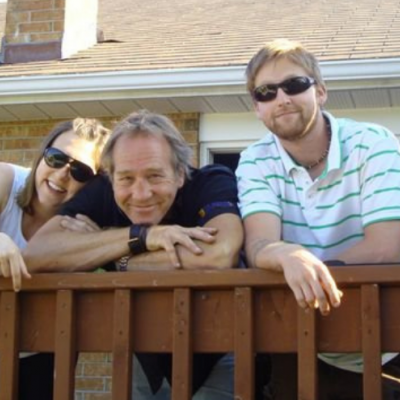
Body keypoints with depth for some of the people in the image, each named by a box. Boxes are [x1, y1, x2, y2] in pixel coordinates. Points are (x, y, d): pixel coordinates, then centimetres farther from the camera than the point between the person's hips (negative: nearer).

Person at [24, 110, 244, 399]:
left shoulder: (213, 184, -23)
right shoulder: (102, 193, -16)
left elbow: (219, 256, -44)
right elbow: (35, 255, -30)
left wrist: (115, 259, -31)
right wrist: (140, 236, -35)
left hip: (217, 352, -3)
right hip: (148, 354, 3)